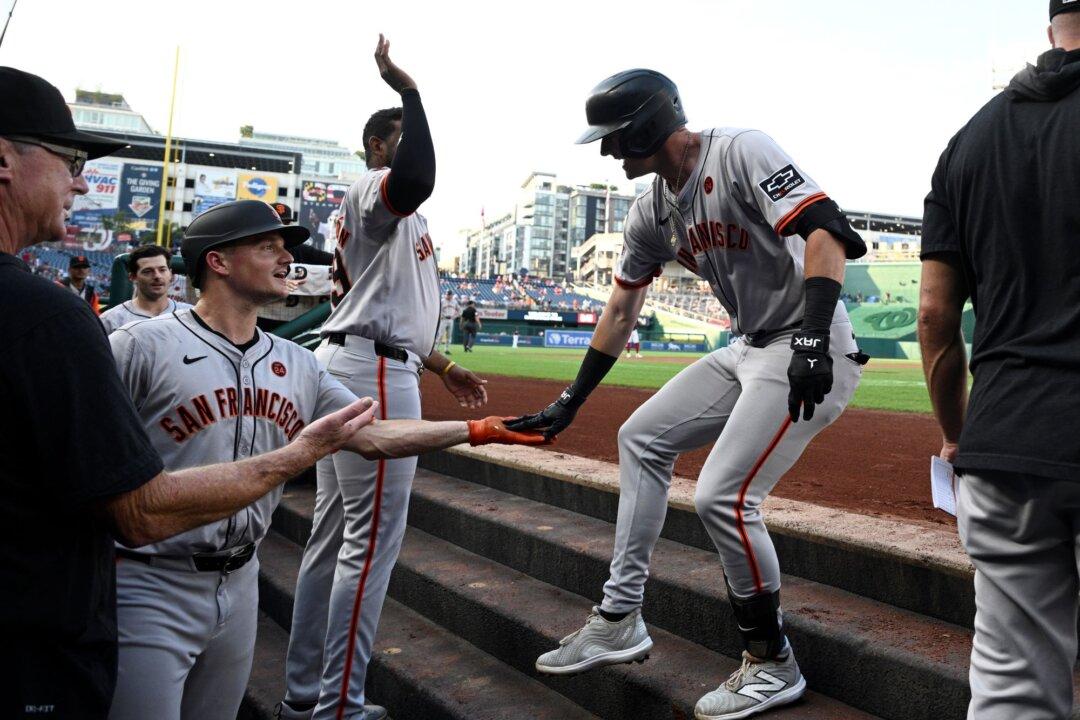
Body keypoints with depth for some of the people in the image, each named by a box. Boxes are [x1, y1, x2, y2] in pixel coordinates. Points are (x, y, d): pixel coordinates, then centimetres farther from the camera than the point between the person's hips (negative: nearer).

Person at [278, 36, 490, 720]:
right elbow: (418, 180, -32)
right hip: (374, 373, -11)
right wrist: (408, 89, -21)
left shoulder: (400, 215, 26)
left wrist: (444, 366, 25)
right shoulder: (372, 190, -5)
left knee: (334, 535, 13)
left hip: (349, 368, 11)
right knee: (373, 538, -7)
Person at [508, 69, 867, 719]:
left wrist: (812, 340, -38)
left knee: (722, 496, -16)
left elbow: (824, 232, -25)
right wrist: (570, 403, 16)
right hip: (750, 349, 9)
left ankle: (774, 665, 9)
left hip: (813, 350, -9)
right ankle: (620, 621, 16)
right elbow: (622, 308, 15)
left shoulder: (742, 153, -14)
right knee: (642, 437, 8)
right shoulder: (654, 210, 9)